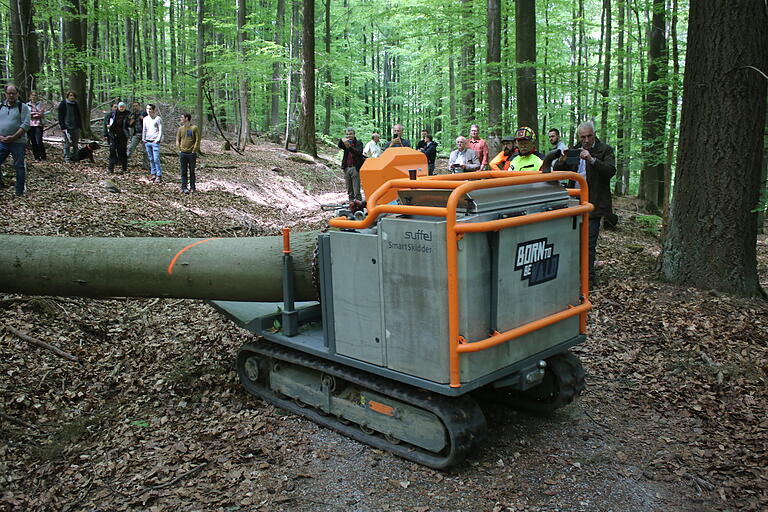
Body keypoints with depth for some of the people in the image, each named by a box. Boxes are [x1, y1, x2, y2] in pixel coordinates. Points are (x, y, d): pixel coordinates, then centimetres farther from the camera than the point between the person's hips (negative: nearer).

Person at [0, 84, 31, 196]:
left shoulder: (23, 107, 0)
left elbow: (25, 124, -9)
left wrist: (13, 137, -17)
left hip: (18, 142, -3)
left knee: (19, 166, 4)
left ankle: (20, 191, 12)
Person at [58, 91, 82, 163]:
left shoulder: (76, 105, 13)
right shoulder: (63, 104, -1)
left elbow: (79, 117, 19)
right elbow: (60, 117, -4)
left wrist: (80, 126, 12)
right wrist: (62, 127, -12)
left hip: (76, 127, 5)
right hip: (67, 127, -5)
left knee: (75, 143, 7)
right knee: (67, 143, -5)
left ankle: (75, 157, 14)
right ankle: (67, 158, 0)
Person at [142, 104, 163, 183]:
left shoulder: (158, 118, -3)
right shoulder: (145, 119, 13)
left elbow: (160, 130, -4)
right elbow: (144, 130, 21)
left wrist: (157, 140, -11)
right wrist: (143, 139, 13)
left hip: (155, 141, -6)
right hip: (147, 141, 6)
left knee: (156, 159, -10)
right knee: (150, 159, 7)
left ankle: (159, 176, -7)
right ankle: (153, 174, 12)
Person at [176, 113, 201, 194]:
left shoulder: (194, 128, -2)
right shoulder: (181, 128, 9)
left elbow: (197, 140, -4)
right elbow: (177, 140, 13)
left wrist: (194, 151, -9)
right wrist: (179, 150, 1)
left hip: (192, 153, -3)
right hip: (182, 153, 3)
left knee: (192, 171, 5)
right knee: (183, 171, 3)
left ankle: (192, 188, 12)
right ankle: (184, 187, 6)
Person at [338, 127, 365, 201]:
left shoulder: (358, 143, 1)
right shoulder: (345, 143, 12)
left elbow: (359, 152, -18)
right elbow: (340, 146, -10)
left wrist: (349, 147, -32)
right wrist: (342, 140, -32)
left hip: (355, 168, -5)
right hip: (347, 168, 5)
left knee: (356, 191, -8)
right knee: (349, 191, 9)